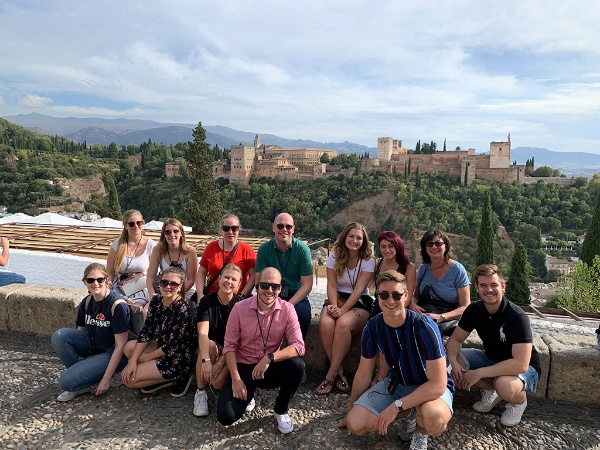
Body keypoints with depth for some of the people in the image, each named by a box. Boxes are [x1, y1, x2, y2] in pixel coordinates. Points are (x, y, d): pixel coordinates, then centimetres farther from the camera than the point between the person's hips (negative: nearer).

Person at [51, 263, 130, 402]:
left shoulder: (118, 306, -20)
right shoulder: (86, 303, 1)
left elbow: (120, 345, -19)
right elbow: (80, 333, 9)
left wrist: (106, 380, -19)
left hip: (111, 354, -7)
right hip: (92, 346, 7)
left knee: (66, 382, -23)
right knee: (59, 335, -16)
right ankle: (79, 373, -2)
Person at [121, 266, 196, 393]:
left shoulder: (182, 308, -26)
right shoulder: (156, 300, -4)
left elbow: (173, 346, -23)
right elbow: (146, 332, -3)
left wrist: (147, 357, -10)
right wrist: (133, 361, -11)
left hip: (179, 358, -8)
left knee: (130, 379, -11)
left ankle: (171, 379, 1)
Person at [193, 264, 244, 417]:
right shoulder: (207, 301, -8)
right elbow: (202, 333, -21)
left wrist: (221, 363, -24)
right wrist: (206, 360, -36)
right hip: (214, 349, 2)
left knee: (217, 382, -29)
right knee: (208, 345, -35)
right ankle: (201, 393, -15)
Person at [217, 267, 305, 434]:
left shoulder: (287, 310, -12)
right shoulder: (240, 308, -12)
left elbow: (298, 346, -19)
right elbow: (230, 346, -6)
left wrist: (269, 358, -32)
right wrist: (236, 379, -14)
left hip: (271, 369, 1)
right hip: (244, 367, 0)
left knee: (297, 365, -30)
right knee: (226, 416, -19)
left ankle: (281, 410, -1)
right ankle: (248, 393, 18)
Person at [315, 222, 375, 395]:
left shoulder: (368, 261, -3)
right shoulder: (334, 257, 4)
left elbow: (359, 289, -12)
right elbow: (331, 286, -2)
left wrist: (343, 310, -24)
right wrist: (334, 306, -21)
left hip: (359, 303, -2)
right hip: (336, 300, 2)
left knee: (343, 323, -35)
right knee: (325, 324, -32)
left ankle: (330, 376, -23)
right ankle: (339, 372, -15)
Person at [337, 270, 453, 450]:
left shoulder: (424, 327, -28)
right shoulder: (372, 328, -13)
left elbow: (437, 384, -28)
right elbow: (363, 375, 0)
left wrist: (396, 406, -29)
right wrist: (350, 413, 10)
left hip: (431, 387, -4)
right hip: (396, 384, 4)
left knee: (433, 417, -39)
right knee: (355, 424, -14)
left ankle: (420, 430, 0)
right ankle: (409, 415, 10)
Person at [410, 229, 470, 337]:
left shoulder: (457, 269, -3)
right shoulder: (423, 268, 8)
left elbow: (465, 307, -5)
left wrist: (441, 317, -21)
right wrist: (412, 302, -6)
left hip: (449, 320, -3)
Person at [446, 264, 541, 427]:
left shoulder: (517, 316, -28)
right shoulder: (474, 310, -11)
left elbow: (521, 364, -35)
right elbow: (455, 340, -5)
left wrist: (479, 373, -34)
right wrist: (454, 362, -27)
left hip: (524, 369, -6)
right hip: (491, 359, 6)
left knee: (504, 384, -39)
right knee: (455, 359, -15)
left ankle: (519, 400, -1)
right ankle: (490, 390, 8)